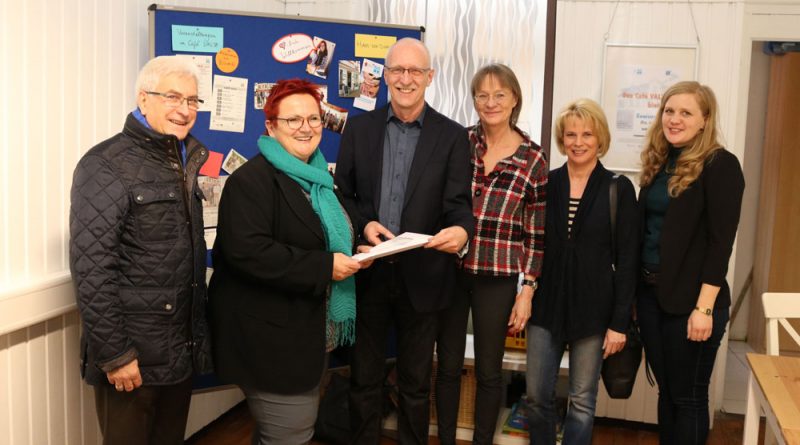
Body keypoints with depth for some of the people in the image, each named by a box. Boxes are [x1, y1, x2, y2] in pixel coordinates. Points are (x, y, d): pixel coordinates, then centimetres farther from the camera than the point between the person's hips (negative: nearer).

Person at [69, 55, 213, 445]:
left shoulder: (183, 161, 11)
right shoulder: (105, 166, -12)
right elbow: (90, 269, -18)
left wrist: (198, 336, 14)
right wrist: (114, 354, -19)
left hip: (182, 349, 7)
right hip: (132, 354, -7)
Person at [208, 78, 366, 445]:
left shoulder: (318, 178, 13)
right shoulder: (252, 179, -16)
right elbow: (248, 251, -28)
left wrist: (353, 255, 5)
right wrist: (324, 267, -26)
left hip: (310, 331, 10)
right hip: (271, 335, -9)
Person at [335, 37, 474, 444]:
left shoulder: (453, 136, -2)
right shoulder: (359, 127, 3)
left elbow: (458, 204, -7)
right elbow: (342, 193, 6)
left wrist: (461, 230, -30)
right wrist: (363, 224, -13)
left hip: (421, 276, -1)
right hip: (368, 272, 2)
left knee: (415, 382, 15)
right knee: (363, 377, 15)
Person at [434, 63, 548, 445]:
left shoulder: (533, 159, -2)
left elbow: (535, 233, 0)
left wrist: (527, 291, -2)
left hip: (497, 279, -1)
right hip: (450, 270, 1)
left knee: (489, 370, 11)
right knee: (448, 366, 11)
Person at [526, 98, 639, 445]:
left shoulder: (619, 189, -3)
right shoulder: (546, 184, 3)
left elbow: (627, 261, -4)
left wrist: (620, 322, -7)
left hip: (592, 309, -2)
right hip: (547, 304, 2)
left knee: (582, 400, 8)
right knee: (537, 395, 6)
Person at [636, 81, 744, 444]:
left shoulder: (720, 165, -10)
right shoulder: (659, 162, 10)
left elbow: (721, 242, -15)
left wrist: (704, 307, -19)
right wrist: (634, 289, 11)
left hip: (690, 299, -6)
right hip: (650, 293, 6)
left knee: (688, 397, 5)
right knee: (666, 391, 15)